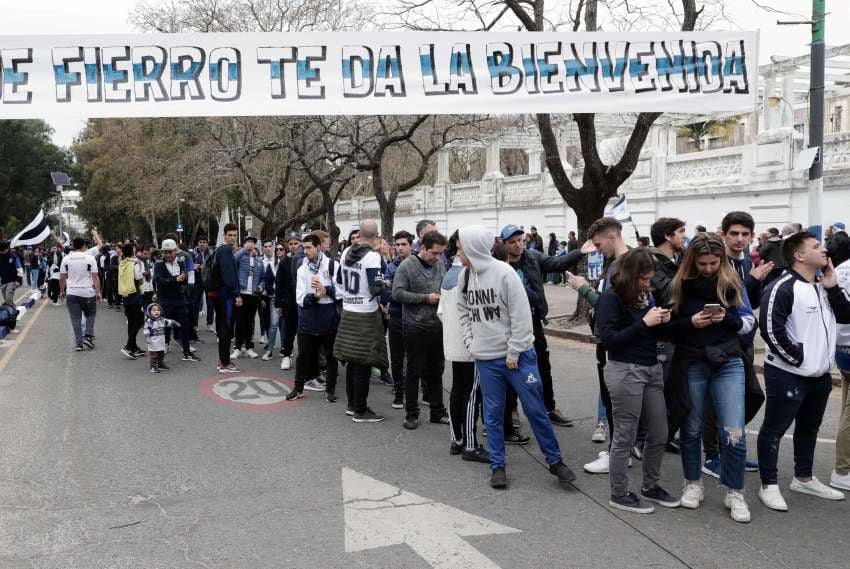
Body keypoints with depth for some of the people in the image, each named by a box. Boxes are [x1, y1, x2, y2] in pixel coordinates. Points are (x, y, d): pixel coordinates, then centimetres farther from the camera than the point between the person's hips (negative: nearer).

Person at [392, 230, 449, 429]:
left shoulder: (440, 265, 7)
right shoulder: (407, 266, -10)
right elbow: (397, 293, -17)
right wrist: (426, 298, -17)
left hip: (437, 324, 5)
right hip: (415, 325, -5)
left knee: (436, 370, 13)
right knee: (414, 371, 4)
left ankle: (437, 411, 25)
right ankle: (411, 414, 16)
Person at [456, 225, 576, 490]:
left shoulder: (504, 272, -14)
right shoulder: (464, 276, 4)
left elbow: (521, 315, -14)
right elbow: (463, 312, 15)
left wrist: (514, 352, -12)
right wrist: (470, 342, 3)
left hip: (518, 355, -4)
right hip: (486, 358, 4)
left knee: (535, 409, 3)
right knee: (493, 414, 9)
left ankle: (555, 461, 19)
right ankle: (497, 466, 21)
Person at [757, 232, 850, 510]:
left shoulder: (823, 286, 11)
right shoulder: (783, 287, -17)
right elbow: (770, 330, -23)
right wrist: (796, 359, -17)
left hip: (820, 375, 9)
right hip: (787, 375, -9)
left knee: (809, 428, 21)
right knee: (774, 429, 2)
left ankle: (804, 478, 36)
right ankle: (769, 485, 11)